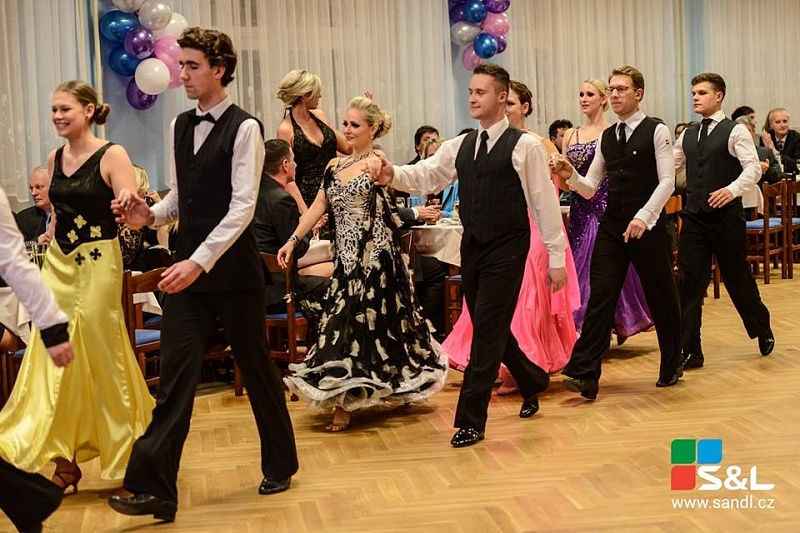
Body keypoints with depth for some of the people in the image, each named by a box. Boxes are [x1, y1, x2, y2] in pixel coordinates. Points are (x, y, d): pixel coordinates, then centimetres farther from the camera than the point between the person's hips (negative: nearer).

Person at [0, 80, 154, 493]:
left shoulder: (111, 155, -8)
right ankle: (62, 457, 11)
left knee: (97, 355, 1)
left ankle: (119, 446, 19)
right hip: (58, 264, 6)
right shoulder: (55, 159, 10)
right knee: (52, 357, 3)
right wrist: (50, 254, 14)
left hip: (97, 264, -6)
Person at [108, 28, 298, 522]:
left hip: (233, 269, -5)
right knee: (176, 371, -2)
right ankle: (155, 487, -2)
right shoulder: (179, 126, 10)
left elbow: (242, 206, -18)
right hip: (188, 267, 5)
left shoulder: (244, 128, -11)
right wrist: (151, 214, -5)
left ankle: (280, 464, 30)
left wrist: (199, 261, -25)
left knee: (257, 368, 10)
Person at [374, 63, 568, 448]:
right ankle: (533, 382, 40)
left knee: (487, 329, -7)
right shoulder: (461, 146, 10)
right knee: (490, 329, 15)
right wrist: (394, 175, -22)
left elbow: (545, 205, -6)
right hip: (472, 245, 6)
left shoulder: (524, 147, -7)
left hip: (507, 248, -6)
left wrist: (556, 258, -6)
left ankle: (470, 420, -1)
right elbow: (426, 175, 0)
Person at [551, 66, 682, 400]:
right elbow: (590, 189, 12)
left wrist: (643, 217, -20)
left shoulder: (656, 131, -3)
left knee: (661, 298, 9)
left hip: (648, 227, -4)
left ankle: (671, 368, 27)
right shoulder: (606, 138, 12)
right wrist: (569, 175, -8)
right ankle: (584, 375, -5)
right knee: (599, 298, -4)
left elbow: (667, 182, -10)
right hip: (611, 227, 4)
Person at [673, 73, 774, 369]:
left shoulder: (735, 131, -5)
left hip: (725, 216, -4)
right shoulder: (688, 136, 12)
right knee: (689, 282, -1)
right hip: (694, 217, 4)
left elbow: (753, 168, -13)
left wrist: (732, 189, -28)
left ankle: (763, 330, 35)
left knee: (737, 278, 8)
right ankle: (689, 351, 4)